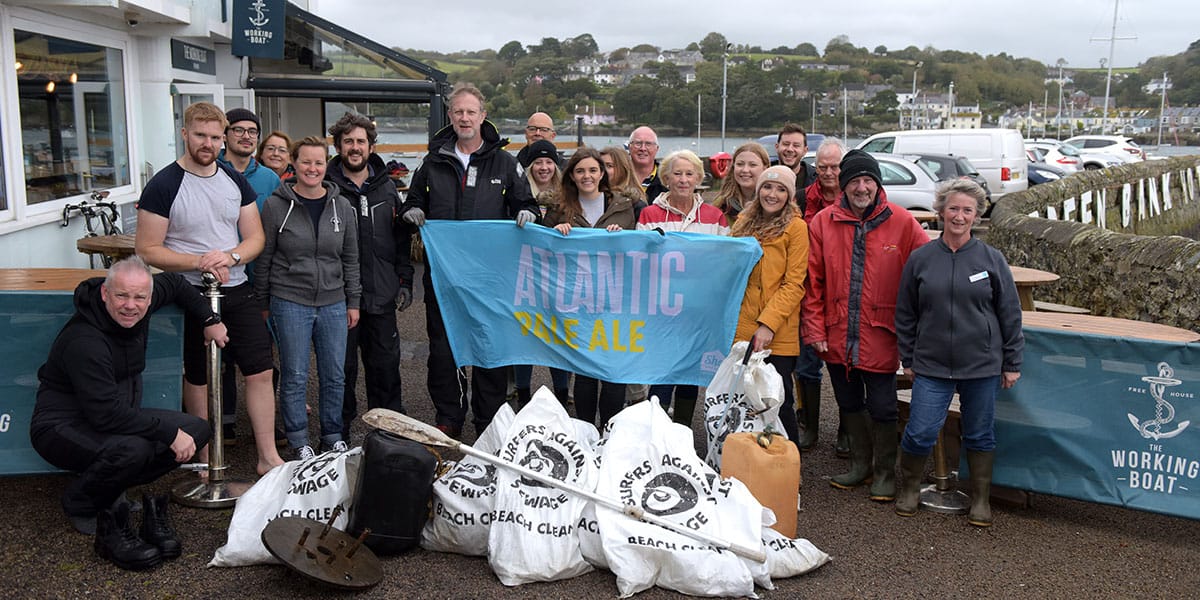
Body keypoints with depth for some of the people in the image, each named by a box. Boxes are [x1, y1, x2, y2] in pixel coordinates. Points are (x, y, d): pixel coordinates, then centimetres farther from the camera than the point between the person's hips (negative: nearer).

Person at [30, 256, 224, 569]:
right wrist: (170, 432, -31)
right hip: (63, 427, -8)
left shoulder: (137, 307, -5)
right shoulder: (84, 341, -29)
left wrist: (210, 320, 14)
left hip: (118, 418, 9)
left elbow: (173, 283, 18)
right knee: (131, 449, -38)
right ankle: (82, 503, -5)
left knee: (198, 430, -6)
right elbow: (107, 414, -33)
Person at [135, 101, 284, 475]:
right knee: (198, 378, 10)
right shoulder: (164, 186, -9)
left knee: (260, 371, 1)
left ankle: (267, 457, 11)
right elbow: (147, 250, -10)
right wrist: (199, 262, -22)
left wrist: (230, 256, -14)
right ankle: (206, 462, 24)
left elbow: (255, 238, 7)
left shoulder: (235, 181, 6)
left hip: (238, 291, 4)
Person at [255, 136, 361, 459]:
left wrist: (353, 301, 9)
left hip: (333, 303, 3)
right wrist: (262, 303, 2)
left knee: (335, 376, 9)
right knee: (294, 377, 3)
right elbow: (263, 259, 1)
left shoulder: (341, 206, 6)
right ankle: (298, 440, 18)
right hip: (290, 303, -3)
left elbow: (351, 259, 11)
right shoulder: (276, 205, -4)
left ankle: (333, 435, 25)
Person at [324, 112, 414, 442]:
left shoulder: (386, 188, 10)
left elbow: (402, 238, 15)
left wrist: (404, 281, 9)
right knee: (342, 368, 5)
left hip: (382, 295, 3)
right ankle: (339, 434, 20)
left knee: (385, 364, 11)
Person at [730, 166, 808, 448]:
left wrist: (768, 323, -19)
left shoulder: (795, 227, -5)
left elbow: (794, 284, -10)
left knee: (778, 401, 0)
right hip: (741, 326, 5)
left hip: (777, 333, -5)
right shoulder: (744, 222, 11)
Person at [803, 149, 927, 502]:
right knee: (849, 404, 17)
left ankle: (884, 472, 25)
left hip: (880, 337, -2)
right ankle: (860, 465, 36)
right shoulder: (823, 222, 0)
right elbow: (812, 281, 1)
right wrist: (815, 329, -3)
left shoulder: (901, 223, -4)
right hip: (837, 336, 3)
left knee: (882, 408, 4)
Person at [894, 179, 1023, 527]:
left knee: (980, 435, 11)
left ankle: (980, 500, 28)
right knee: (920, 433, -4)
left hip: (982, 366, 0)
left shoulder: (992, 259, 0)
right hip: (931, 366, 0)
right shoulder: (920, 258, 2)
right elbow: (905, 314, 8)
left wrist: (1012, 363, 4)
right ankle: (909, 489, 22)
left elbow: (1010, 315, 4)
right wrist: (908, 359, 7)